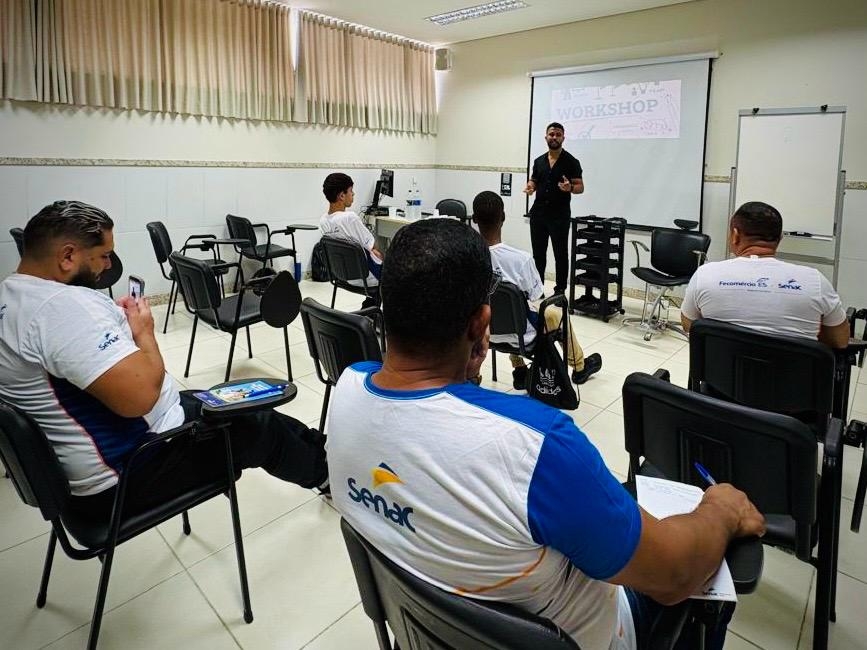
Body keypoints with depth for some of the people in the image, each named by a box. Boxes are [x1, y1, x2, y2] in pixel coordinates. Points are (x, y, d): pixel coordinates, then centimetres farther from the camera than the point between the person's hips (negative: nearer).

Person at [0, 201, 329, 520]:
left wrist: (116, 320, 5)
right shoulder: (64, 305, -29)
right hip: (132, 470, -10)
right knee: (261, 428, 8)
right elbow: (141, 396, -34)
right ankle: (322, 468, 35)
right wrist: (144, 331, -17)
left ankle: (314, 445, 39)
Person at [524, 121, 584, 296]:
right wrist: (530, 187, -7)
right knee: (538, 253, 9)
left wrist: (570, 188, -26)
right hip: (538, 213, 4)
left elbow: (580, 187, -4)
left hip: (560, 215, -4)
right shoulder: (539, 161, 10)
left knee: (561, 255, 1)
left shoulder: (571, 161, -3)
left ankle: (560, 290, 9)